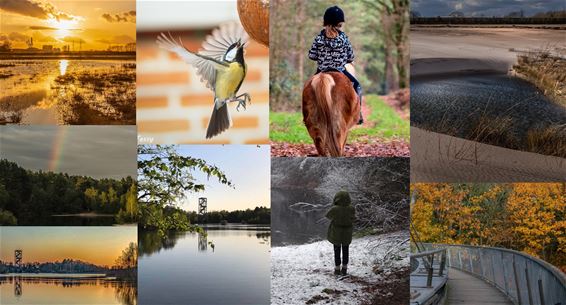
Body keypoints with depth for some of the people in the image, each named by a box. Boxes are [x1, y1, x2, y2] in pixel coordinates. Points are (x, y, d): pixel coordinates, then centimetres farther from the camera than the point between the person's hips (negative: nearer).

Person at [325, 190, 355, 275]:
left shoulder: (334, 209, -25)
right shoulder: (351, 209, -18)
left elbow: (328, 215, -6)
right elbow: (353, 217, -1)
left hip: (336, 233, -2)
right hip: (347, 233, 2)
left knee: (337, 251, 13)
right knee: (345, 251, 17)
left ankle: (337, 269, 16)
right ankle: (344, 268, 22)